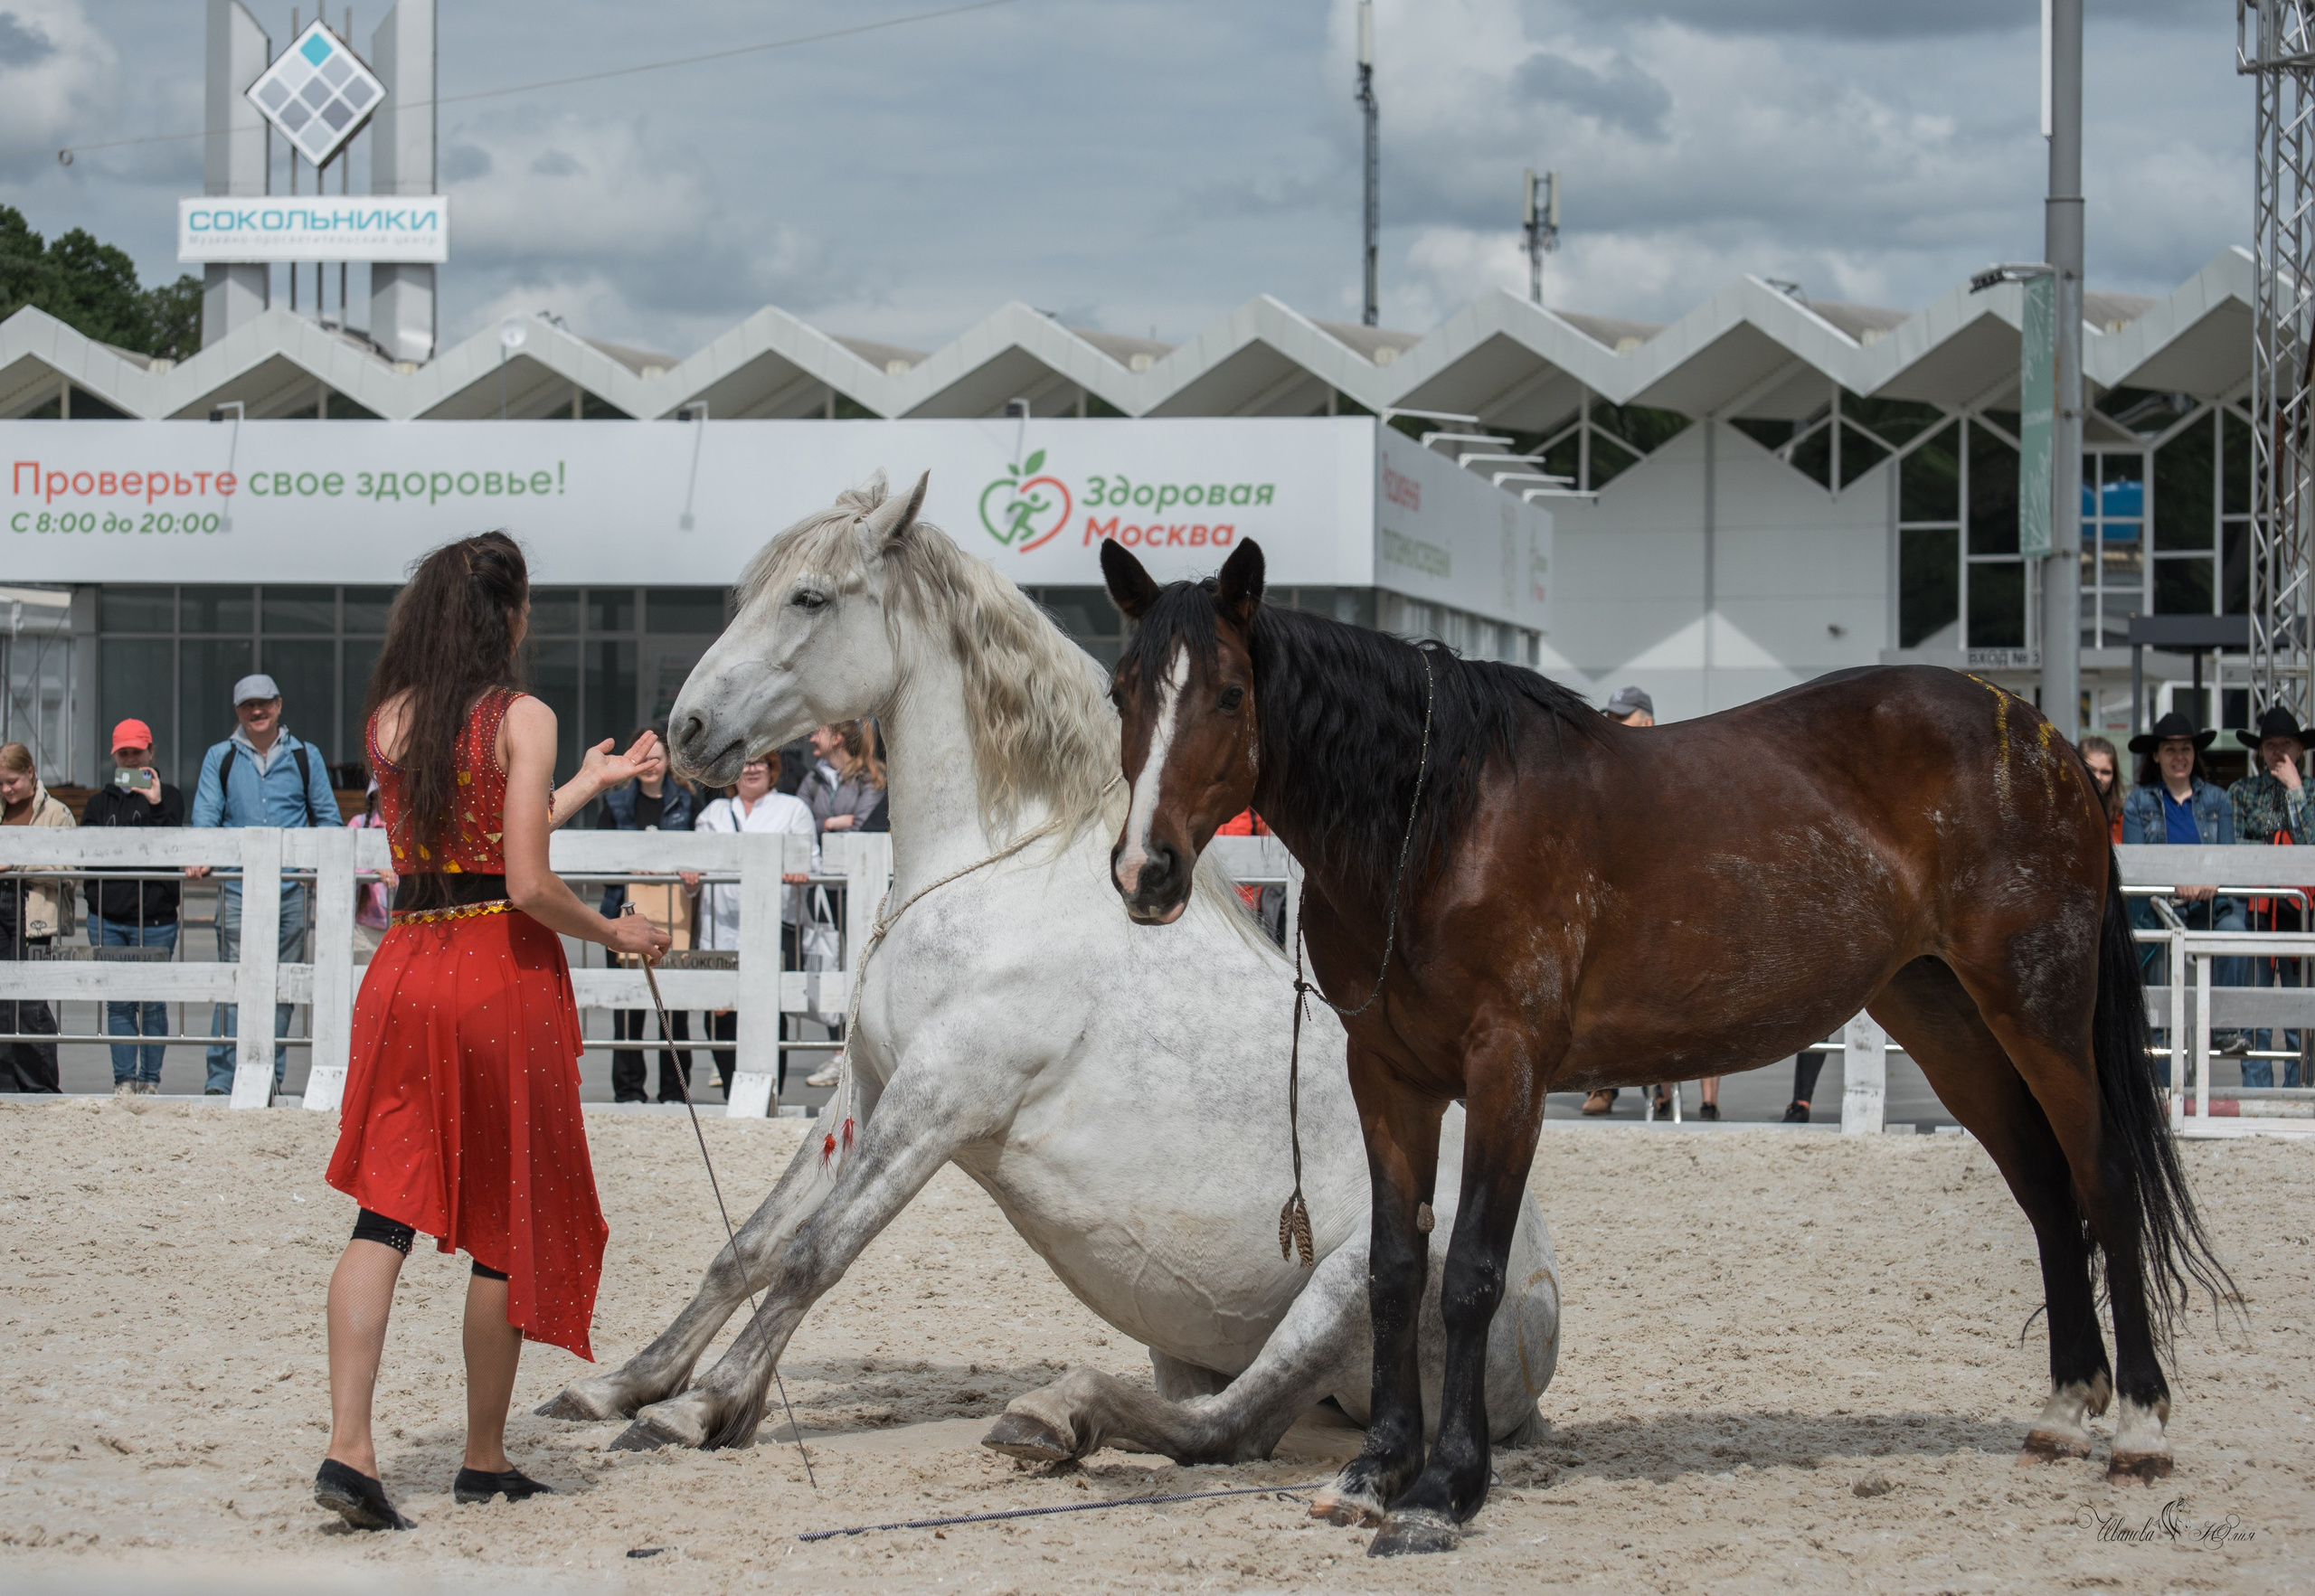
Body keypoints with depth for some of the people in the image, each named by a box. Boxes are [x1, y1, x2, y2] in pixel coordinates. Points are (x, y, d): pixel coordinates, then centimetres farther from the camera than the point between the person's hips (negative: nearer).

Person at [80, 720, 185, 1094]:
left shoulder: (167, 796, 5)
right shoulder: (100, 802, 15)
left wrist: (156, 807, -17)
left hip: (154, 917, -3)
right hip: (106, 918, 3)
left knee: (151, 1003, -3)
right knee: (117, 1003, 2)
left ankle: (150, 1079, 4)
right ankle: (124, 1080, 5)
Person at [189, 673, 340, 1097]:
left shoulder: (305, 757, 11)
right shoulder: (219, 758, 10)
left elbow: (326, 815, 15)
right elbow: (206, 815, 3)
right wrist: (201, 857, -14)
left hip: (290, 888, 1)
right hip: (237, 888, -1)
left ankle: (271, 1075, 9)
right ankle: (221, 1077, -6)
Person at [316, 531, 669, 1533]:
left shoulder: (388, 720, 8)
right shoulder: (522, 719, -9)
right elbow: (528, 886, -15)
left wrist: (590, 783, 27)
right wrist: (616, 933, 1)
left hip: (405, 970, 5)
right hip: (503, 972, -4)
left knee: (385, 1213, -1)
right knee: (510, 1219, 9)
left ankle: (348, 1445, -16)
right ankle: (484, 1458, 17)